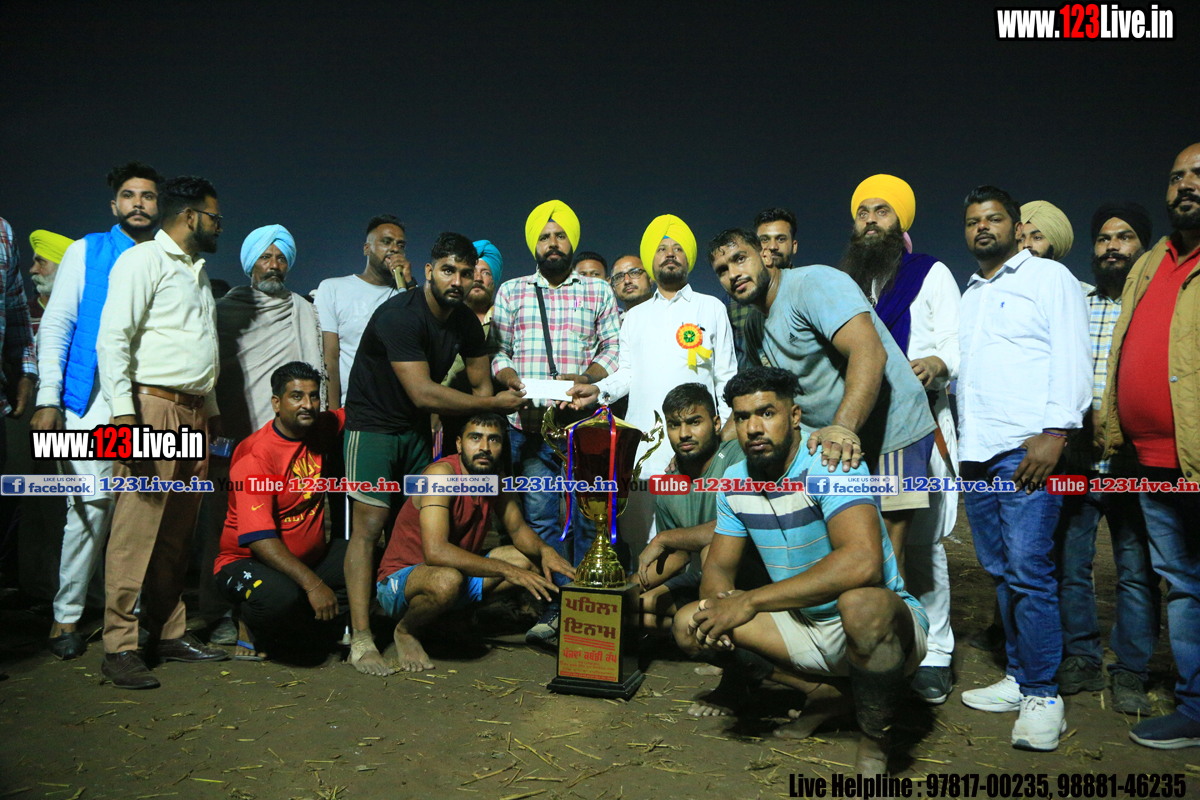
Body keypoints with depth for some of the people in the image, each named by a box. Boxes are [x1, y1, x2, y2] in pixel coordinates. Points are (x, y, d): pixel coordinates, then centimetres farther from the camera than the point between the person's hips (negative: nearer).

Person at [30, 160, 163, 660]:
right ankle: (66, 616, 8)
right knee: (91, 505, -5)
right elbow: (55, 325, 5)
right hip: (94, 401, -2)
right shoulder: (86, 252, 10)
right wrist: (49, 398, -5)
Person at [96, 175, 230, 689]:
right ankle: (119, 647, -3)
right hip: (153, 406, -8)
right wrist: (122, 412, -20)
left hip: (194, 413, 8)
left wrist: (211, 409, 21)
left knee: (177, 533, 9)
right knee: (137, 529, -8)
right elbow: (113, 339, -11)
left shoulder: (198, 270, 23)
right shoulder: (142, 261, -2)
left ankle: (169, 633, 16)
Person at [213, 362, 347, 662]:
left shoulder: (321, 429, 0)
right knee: (279, 596, -39)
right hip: (248, 560, -7)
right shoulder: (255, 455, -21)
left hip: (310, 557, 7)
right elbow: (258, 538, -28)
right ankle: (251, 625, 0)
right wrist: (312, 584, -35)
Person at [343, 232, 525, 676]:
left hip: (418, 430, 7)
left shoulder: (466, 322, 2)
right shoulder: (399, 315, -22)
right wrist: (495, 403, -21)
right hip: (374, 424, -7)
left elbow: (480, 381, 12)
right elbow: (423, 393, -27)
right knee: (369, 525, -11)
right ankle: (361, 638, -8)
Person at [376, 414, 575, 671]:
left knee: (528, 557, 2)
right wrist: (508, 571, -33)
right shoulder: (442, 474, -24)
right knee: (448, 580, -39)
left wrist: (545, 550, -14)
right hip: (398, 581, -8)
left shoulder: (494, 477, -1)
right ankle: (406, 630, -7)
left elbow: (518, 529, 9)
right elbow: (435, 550, -35)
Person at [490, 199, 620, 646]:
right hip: (529, 424, 1)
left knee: (588, 517, -1)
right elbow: (497, 350, 12)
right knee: (541, 516, -1)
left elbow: (613, 349, 8)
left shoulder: (598, 292, 15)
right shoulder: (512, 291, 17)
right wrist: (515, 383, -7)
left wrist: (582, 379, -10)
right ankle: (556, 607, 8)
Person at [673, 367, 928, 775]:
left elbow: (862, 562, -37)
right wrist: (720, 601, -20)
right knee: (691, 625, -8)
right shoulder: (735, 481, 1)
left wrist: (751, 601, -35)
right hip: (805, 627, 7)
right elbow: (718, 567, 7)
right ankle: (826, 692, 5)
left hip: (886, 622, -6)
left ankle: (875, 741, -12)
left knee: (860, 603, -41)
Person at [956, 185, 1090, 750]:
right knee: (1001, 571, 9)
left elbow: (1071, 359, -6)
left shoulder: (1049, 277, 4)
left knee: (1028, 568, -10)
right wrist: (955, 442, 16)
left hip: (1027, 448, -7)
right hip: (976, 452, 7)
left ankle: (1042, 694, -1)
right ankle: (1019, 678, 18)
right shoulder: (968, 295, 24)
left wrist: (1053, 433, -17)